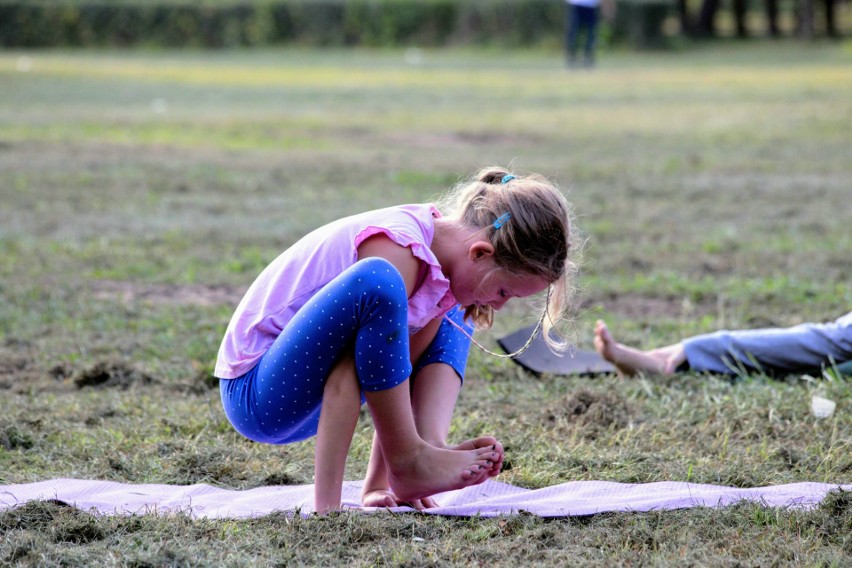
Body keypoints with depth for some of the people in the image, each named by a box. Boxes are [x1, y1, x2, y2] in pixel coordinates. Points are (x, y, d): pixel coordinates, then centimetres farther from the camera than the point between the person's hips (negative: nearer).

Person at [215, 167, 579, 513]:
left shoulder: (449, 259, 0)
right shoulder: (399, 248, -27)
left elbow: (405, 373, -2)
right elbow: (345, 382, -29)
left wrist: (378, 486, -8)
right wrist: (327, 508, -30)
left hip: (313, 394, 9)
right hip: (256, 393, -9)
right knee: (374, 281, -33)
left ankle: (431, 443, -10)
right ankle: (411, 456, -23)